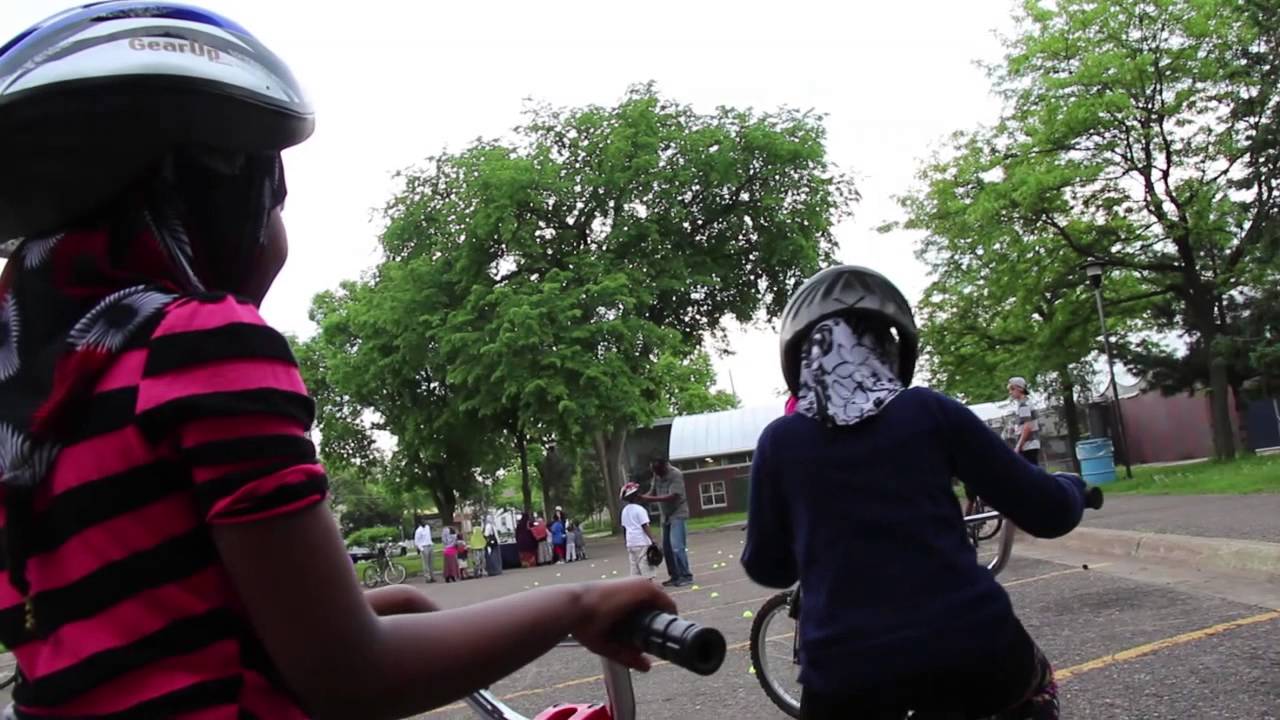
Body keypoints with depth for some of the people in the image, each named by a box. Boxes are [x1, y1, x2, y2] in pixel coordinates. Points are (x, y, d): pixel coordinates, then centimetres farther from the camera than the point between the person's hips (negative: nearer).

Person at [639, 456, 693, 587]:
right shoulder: (657, 475, 4)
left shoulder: (676, 475, -18)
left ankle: (686, 576, -7)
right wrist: (642, 497, -14)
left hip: (678, 514, -8)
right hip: (666, 515, 8)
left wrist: (651, 499, -31)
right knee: (666, 548, 7)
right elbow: (653, 491, 7)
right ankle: (675, 577, 16)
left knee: (677, 547, -15)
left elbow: (672, 496, -26)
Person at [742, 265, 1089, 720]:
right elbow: (1047, 513, 6)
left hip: (845, 672, 0)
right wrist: (1072, 487, 29)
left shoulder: (778, 441, 4)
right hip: (972, 648, 1)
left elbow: (766, 568, 14)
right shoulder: (931, 412, 2)